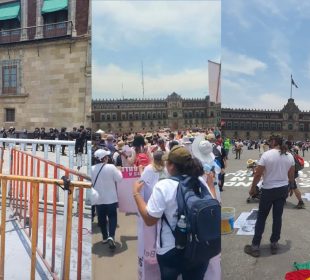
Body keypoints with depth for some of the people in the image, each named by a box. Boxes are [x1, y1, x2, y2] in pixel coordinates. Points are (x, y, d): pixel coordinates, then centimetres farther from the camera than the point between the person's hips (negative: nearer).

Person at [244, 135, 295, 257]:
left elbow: (258, 174, -14)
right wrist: (288, 188, 23)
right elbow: (291, 176, 8)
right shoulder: (289, 156, 1)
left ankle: (255, 246, 10)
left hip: (268, 190, -4)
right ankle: (274, 244, 23)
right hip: (283, 189, 5)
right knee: (277, 217, 13)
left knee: (261, 217, 5)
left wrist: (253, 188, -1)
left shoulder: (267, 154, -15)